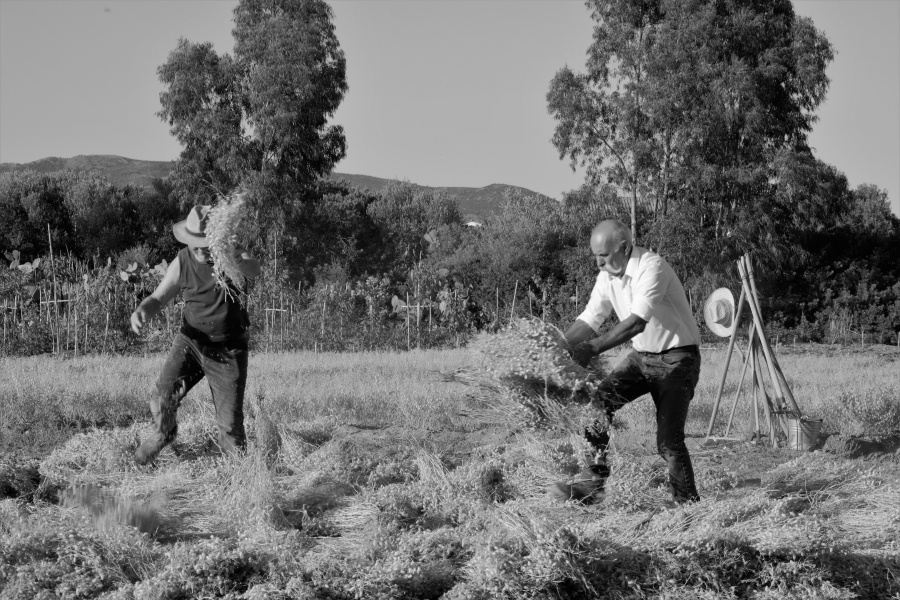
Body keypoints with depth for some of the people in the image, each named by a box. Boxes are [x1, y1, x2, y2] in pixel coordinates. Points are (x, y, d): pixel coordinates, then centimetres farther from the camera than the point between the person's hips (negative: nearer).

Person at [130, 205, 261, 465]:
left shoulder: (231, 253, -13)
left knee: (230, 421, -4)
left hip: (229, 349, -2)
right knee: (164, 396, -14)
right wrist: (141, 311, -27)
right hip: (191, 341, 2)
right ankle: (163, 433, 18)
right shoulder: (182, 263, -8)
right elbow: (158, 298, -3)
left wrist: (240, 263, -57)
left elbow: (254, 270, -33)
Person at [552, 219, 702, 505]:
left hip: (677, 358, -7)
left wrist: (592, 348, -36)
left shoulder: (652, 267, -24)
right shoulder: (608, 276, 1)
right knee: (598, 403, -12)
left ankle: (688, 503, 4)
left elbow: (637, 321, -32)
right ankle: (591, 482, -9)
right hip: (641, 355, 7)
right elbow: (588, 320, 4)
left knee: (668, 439, -12)